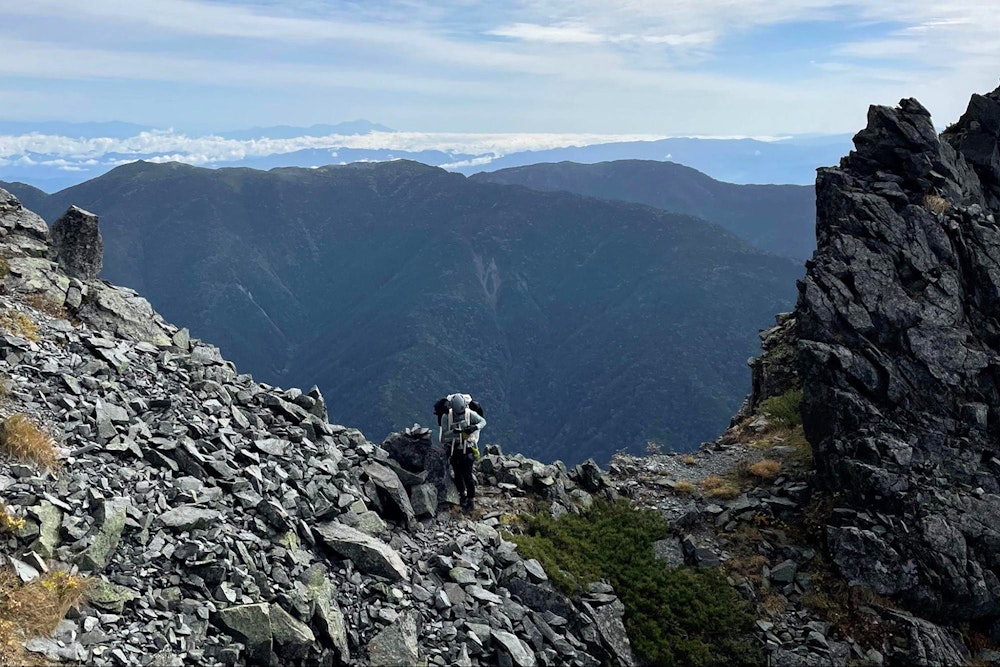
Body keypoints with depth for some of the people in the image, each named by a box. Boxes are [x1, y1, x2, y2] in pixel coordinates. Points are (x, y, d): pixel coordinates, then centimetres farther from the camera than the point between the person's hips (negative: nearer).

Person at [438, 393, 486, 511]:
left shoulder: (470, 414, -17)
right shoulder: (446, 417, -15)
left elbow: (483, 421, -4)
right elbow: (444, 435, -17)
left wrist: (475, 427, -26)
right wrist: (454, 432, -37)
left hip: (467, 449, -2)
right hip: (453, 449, 2)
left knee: (467, 475, -4)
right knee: (457, 475, 12)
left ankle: (471, 500, 10)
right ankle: (463, 495, 36)